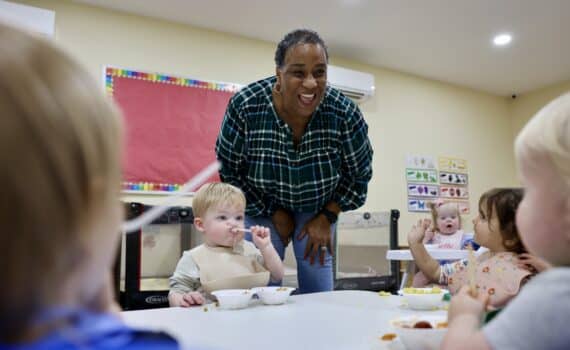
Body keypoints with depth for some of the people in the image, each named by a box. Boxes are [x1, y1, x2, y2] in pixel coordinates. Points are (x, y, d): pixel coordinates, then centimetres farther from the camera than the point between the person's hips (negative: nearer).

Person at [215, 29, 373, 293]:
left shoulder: (344, 112, -24)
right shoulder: (244, 106, -27)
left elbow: (360, 172, -7)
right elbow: (229, 171, -12)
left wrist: (327, 217, -8)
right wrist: (274, 213, -11)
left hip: (318, 210, 1)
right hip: (262, 208, -1)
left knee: (320, 297, 3)